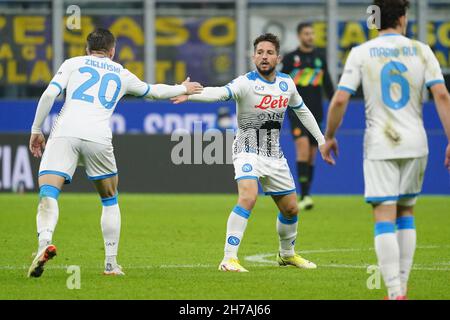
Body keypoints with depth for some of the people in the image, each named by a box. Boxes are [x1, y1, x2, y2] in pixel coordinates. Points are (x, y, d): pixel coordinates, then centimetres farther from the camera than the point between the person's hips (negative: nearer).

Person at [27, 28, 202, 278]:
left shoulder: (73, 63, 20)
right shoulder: (122, 74, 26)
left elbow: (49, 94, 5)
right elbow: (154, 91, 42)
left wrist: (36, 130, 11)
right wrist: (183, 89, 61)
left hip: (64, 133, -1)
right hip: (98, 139, 1)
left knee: (48, 194, -11)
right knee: (110, 201, 22)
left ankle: (44, 242, -40)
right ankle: (111, 263, 20)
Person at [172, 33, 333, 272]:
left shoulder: (286, 83, 3)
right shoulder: (246, 83, -16)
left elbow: (302, 110, 21)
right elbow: (220, 92, -36)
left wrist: (321, 139, 21)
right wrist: (190, 94, -55)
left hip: (274, 155, 6)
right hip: (248, 151, -6)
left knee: (290, 209, 14)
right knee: (248, 197, -29)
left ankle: (287, 254, 40)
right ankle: (229, 259, -27)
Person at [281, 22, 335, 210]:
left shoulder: (320, 58, 12)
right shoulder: (290, 58, 1)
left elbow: (328, 85, 17)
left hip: (316, 111, 4)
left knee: (311, 154, 6)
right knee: (303, 146, -21)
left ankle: (305, 197, 15)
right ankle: (304, 196, -24)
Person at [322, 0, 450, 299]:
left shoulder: (361, 53, -2)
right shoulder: (421, 51, 2)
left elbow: (340, 100, -9)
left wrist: (329, 137, 5)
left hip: (380, 146, -2)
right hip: (415, 143, 2)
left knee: (385, 218, -4)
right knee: (406, 213, 18)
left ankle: (396, 293, -14)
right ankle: (402, 285, 18)